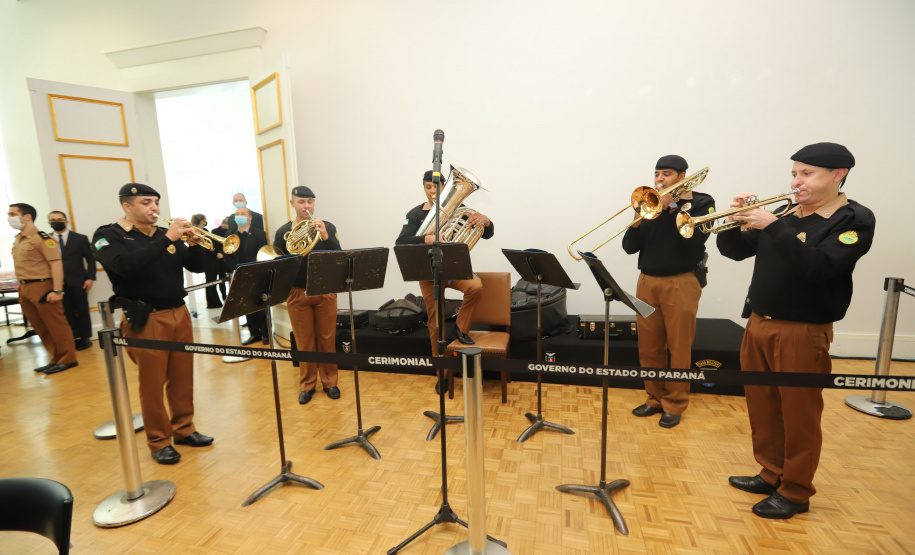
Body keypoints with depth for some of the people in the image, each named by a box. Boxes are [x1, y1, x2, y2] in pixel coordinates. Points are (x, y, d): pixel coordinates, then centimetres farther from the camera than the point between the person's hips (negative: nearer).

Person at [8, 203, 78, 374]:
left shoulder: (41, 238, -12)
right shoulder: (17, 239, 15)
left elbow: (56, 264, -18)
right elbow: (22, 266, 22)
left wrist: (57, 290, -22)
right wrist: (21, 284, 15)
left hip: (41, 287, -9)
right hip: (25, 289, 9)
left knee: (56, 325, -2)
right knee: (40, 328, 13)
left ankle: (67, 360, 7)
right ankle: (56, 359, 22)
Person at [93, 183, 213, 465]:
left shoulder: (166, 234, 10)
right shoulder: (108, 236, -3)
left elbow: (197, 266, 6)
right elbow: (124, 265, -24)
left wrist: (195, 242, -13)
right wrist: (166, 239, -26)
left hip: (179, 314, 5)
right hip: (145, 320, -4)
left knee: (182, 377, 12)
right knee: (152, 383, 5)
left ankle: (184, 429, 28)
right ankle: (159, 441, 20)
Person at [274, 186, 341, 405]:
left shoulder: (327, 227, 2)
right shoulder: (283, 232, 4)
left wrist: (325, 236, -25)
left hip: (324, 291, 0)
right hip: (297, 294, 0)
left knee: (327, 340, 8)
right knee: (304, 343, 8)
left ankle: (329, 381, 24)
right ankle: (307, 385, 24)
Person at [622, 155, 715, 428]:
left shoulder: (701, 202, 2)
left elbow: (694, 241, -15)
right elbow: (629, 247, 6)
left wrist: (672, 207, -13)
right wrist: (636, 222, -12)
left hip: (681, 283, -4)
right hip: (647, 281, 4)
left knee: (679, 347, 1)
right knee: (649, 347, 7)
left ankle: (675, 403, 15)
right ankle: (655, 398, 22)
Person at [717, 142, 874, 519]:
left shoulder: (854, 220, -7)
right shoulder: (785, 213, 10)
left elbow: (817, 266, -23)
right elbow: (735, 250, 10)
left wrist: (773, 226, -24)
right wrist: (735, 222, -8)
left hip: (802, 332, -6)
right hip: (759, 324, 6)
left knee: (799, 416, 6)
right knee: (762, 408, 15)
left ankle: (795, 493, 23)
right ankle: (771, 475, 33)